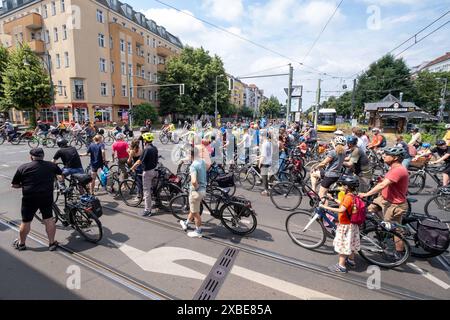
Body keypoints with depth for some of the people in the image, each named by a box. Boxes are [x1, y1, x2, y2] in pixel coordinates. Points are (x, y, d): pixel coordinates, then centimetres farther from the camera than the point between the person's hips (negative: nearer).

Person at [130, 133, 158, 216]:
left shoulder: (147, 149, -21)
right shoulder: (155, 148, 5)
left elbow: (139, 161, -20)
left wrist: (132, 168, -6)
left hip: (147, 171, -8)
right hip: (153, 170, 8)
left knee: (146, 191, -1)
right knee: (150, 189, 23)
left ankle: (147, 210, 5)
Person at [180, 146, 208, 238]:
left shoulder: (193, 166, -25)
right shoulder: (203, 161, 1)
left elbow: (194, 181, -38)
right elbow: (207, 167, 26)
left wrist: (196, 187, -18)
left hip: (196, 191, -9)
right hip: (203, 189, 9)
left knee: (195, 212, 9)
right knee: (192, 209, 26)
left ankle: (198, 231, 25)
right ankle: (186, 223, 47)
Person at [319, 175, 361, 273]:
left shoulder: (348, 197, -26)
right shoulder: (353, 196, 2)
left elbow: (341, 210, -36)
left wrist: (326, 207, -35)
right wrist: (334, 200, 13)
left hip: (345, 226, -9)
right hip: (351, 224, 9)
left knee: (342, 244, 1)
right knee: (350, 243, 24)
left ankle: (341, 266, 10)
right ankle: (351, 260, 41)